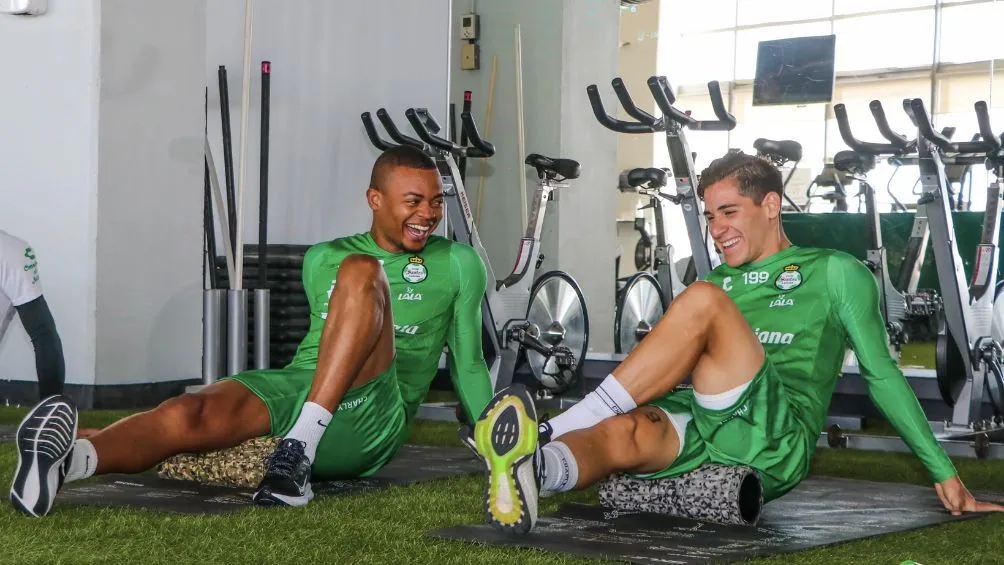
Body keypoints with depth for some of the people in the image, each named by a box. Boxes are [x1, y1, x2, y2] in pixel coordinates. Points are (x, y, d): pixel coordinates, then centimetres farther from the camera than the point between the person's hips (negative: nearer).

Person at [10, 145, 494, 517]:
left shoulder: (458, 265, 16)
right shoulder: (322, 260, 22)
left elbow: (468, 366, 20)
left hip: (369, 426, -2)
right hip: (292, 389, 2)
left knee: (361, 272, -27)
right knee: (188, 416, -32)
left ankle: (298, 449, -39)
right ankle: (69, 460, -61)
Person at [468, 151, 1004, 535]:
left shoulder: (836, 273, 15)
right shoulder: (719, 280, 30)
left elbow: (881, 375, 13)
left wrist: (946, 475, 9)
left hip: (775, 441, -4)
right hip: (691, 432, 4)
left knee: (704, 302, -25)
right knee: (625, 434, -33)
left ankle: (550, 430, -32)